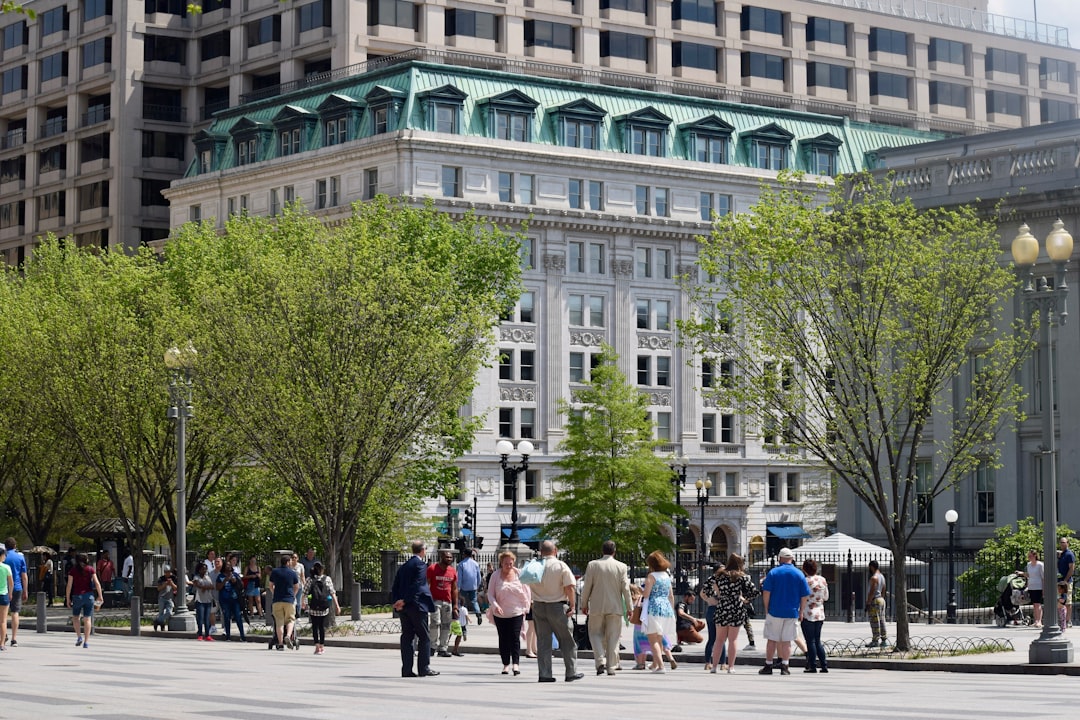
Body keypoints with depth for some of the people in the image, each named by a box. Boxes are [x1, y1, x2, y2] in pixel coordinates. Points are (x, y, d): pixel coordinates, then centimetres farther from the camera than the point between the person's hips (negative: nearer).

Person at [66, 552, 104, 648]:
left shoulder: (73, 570, 0)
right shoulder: (90, 569, 4)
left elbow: (69, 585, -3)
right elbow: (97, 583, -2)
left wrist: (68, 599, 3)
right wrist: (100, 596, 3)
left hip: (77, 596, -1)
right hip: (89, 595, 1)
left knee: (75, 617, 16)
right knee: (87, 618, 2)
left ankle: (79, 637, 1)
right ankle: (86, 641, -1)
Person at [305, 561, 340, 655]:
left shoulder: (310, 579, -2)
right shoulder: (327, 579, 0)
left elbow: (305, 592, 0)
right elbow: (332, 593, -3)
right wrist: (337, 605, -2)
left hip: (313, 607, -1)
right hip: (324, 608, 1)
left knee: (315, 626, 5)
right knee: (322, 626, 14)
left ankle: (317, 646, -7)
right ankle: (322, 646, 19)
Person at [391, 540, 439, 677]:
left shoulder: (403, 567, 14)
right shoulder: (420, 564, -8)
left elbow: (395, 587, 10)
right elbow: (417, 585, -17)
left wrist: (397, 602, 1)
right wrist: (404, 600, -15)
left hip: (403, 608, 7)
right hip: (417, 605, -7)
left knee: (407, 637, 7)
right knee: (424, 637, 1)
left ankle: (407, 669, 4)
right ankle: (424, 668, 0)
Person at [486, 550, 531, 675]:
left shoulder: (519, 574, 0)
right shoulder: (495, 576, -1)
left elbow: (527, 592, 7)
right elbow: (490, 594, -1)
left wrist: (525, 608, 2)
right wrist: (495, 605, -18)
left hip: (516, 612, -1)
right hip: (500, 614, 1)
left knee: (515, 637, -9)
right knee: (503, 639, 5)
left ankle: (515, 663, -10)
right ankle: (506, 664, 13)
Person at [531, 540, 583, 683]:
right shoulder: (561, 566, -8)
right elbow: (570, 587, -13)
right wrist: (572, 605, -6)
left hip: (538, 606, 3)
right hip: (557, 607, -3)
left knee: (543, 641, 7)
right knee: (567, 641, 7)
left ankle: (544, 674, 4)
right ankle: (571, 672, 9)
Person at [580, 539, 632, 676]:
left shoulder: (592, 565, -4)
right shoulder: (621, 567, -3)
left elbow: (587, 587, -1)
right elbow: (625, 588, -2)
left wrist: (584, 604, 10)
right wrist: (629, 607, 6)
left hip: (597, 607, -1)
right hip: (615, 608, 1)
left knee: (596, 634, 11)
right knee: (612, 637, 7)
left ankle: (600, 661, -8)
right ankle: (611, 667, 7)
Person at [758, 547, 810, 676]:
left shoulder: (773, 572, -3)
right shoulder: (799, 574, 2)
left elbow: (766, 592, -6)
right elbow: (804, 596, 3)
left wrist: (766, 609, 4)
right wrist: (801, 611, 12)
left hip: (775, 611, -1)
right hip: (792, 612, 1)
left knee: (771, 640, 6)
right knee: (787, 641, 6)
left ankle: (768, 666, 8)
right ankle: (785, 667, 2)